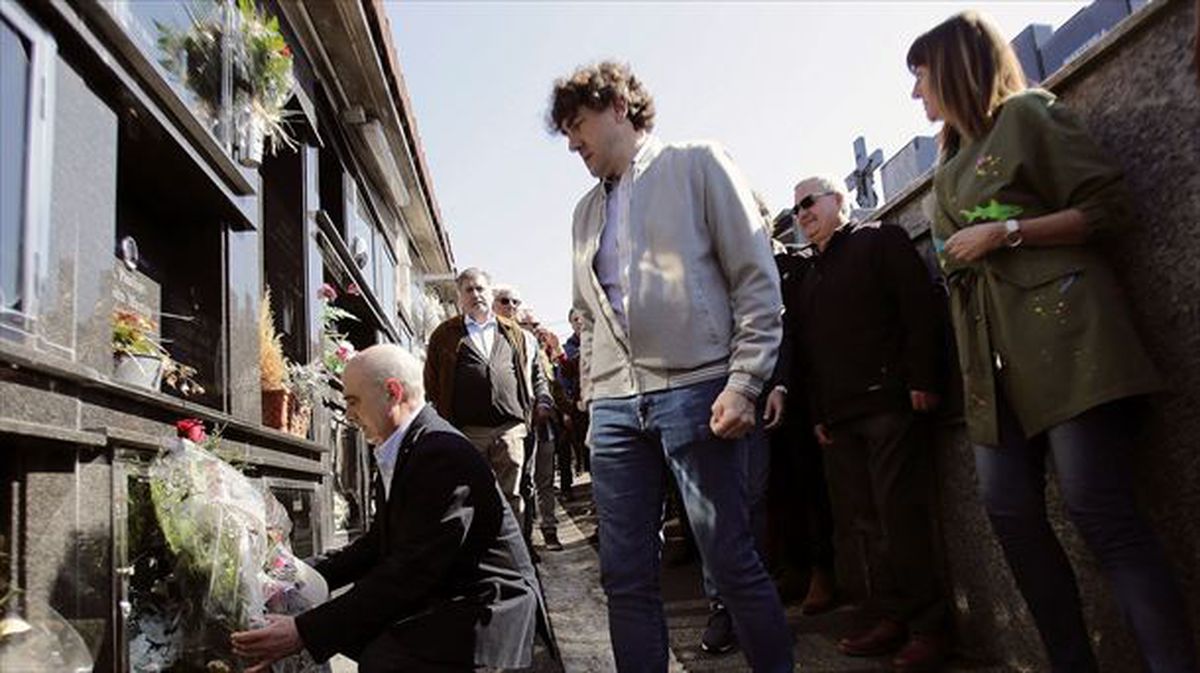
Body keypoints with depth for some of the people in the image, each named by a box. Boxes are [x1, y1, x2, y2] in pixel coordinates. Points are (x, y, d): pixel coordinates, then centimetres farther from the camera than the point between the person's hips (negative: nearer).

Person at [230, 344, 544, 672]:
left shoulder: (444, 454, -23)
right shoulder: (401, 453, 9)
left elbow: (410, 571, -26)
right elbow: (377, 544, 18)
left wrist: (305, 632, -26)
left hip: (487, 608, -10)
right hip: (432, 600, 10)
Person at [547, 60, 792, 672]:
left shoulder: (697, 166, 4)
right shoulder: (588, 210, 21)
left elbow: (757, 279, -2)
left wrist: (743, 382, -11)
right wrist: (592, 396, 13)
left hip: (694, 391, -5)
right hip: (615, 406, 5)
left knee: (731, 561, 0)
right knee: (625, 576, 6)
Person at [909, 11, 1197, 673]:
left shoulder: (1026, 113, 2)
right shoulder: (949, 167, 24)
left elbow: (1108, 203, -6)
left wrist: (1004, 232, -10)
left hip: (1061, 338, -7)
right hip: (996, 357, 8)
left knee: (1099, 511, -13)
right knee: (1010, 513, 1)